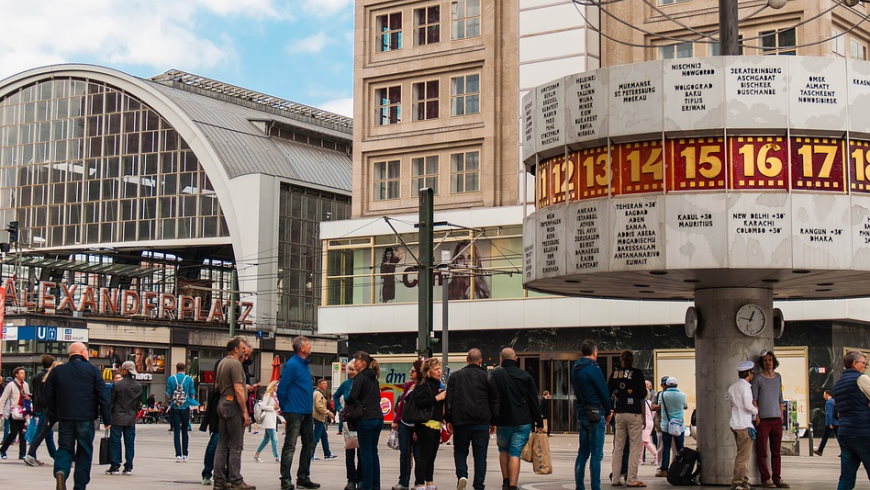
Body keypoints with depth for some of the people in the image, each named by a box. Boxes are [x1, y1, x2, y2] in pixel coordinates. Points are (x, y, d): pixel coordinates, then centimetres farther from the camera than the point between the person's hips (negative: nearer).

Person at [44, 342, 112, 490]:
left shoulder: (57, 371, 7)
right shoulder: (92, 370, -1)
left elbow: (49, 396, 9)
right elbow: (102, 397, -3)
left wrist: (53, 417, 19)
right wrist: (107, 419, 1)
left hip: (64, 418, 2)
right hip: (86, 418, -2)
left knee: (65, 448, 8)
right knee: (84, 453, 8)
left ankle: (61, 472, -21)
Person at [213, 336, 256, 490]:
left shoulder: (222, 363, 16)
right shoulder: (235, 364, -13)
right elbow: (238, 390, -19)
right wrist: (245, 412, -16)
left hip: (222, 403, 9)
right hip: (233, 404, -9)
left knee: (222, 444, 10)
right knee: (236, 445, -6)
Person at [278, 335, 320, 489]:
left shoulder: (305, 365, 15)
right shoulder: (292, 365, -13)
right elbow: (282, 389, -13)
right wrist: (285, 408, -5)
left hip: (306, 413, 9)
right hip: (294, 413, -9)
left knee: (309, 445, 12)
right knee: (290, 446, -5)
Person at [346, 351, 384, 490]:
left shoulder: (360, 377, -8)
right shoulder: (373, 378, 16)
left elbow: (353, 396, -17)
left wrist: (348, 404, 3)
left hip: (366, 419, -7)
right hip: (378, 417, 7)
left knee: (366, 452, -3)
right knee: (373, 451, 12)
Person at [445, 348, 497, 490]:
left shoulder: (455, 376, 6)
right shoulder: (486, 377, 2)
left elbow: (449, 400, 4)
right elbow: (494, 400, 4)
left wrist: (448, 420, 7)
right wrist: (493, 422, 11)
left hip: (460, 421, 1)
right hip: (481, 422, -1)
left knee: (460, 451, 13)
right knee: (480, 455, 5)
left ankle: (462, 475, -9)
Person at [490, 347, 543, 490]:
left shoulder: (496, 375, -5)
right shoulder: (525, 376, 1)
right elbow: (534, 401, 4)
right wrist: (539, 422, 9)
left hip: (503, 422, 0)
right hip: (523, 422, 0)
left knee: (503, 451, 19)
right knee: (515, 454, 1)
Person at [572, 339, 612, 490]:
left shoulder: (575, 369, 11)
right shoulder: (593, 369, -14)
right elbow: (604, 392, -12)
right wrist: (608, 412, 5)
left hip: (581, 414, 8)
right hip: (595, 415, -8)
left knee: (583, 452, 13)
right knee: (596, 454, -4)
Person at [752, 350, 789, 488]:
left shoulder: (778, 377, 14)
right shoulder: (757, 378, -2)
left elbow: (780, 398, 20)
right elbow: (753, 399, -5)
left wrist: (781, 415, 14)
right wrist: (756, 416, -12)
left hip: (776, 419, 5)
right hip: (763, 419, -5)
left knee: (777, 451, 8)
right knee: (762, 451, -3)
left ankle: (777, 478, 12)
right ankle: (765, 479, 1)